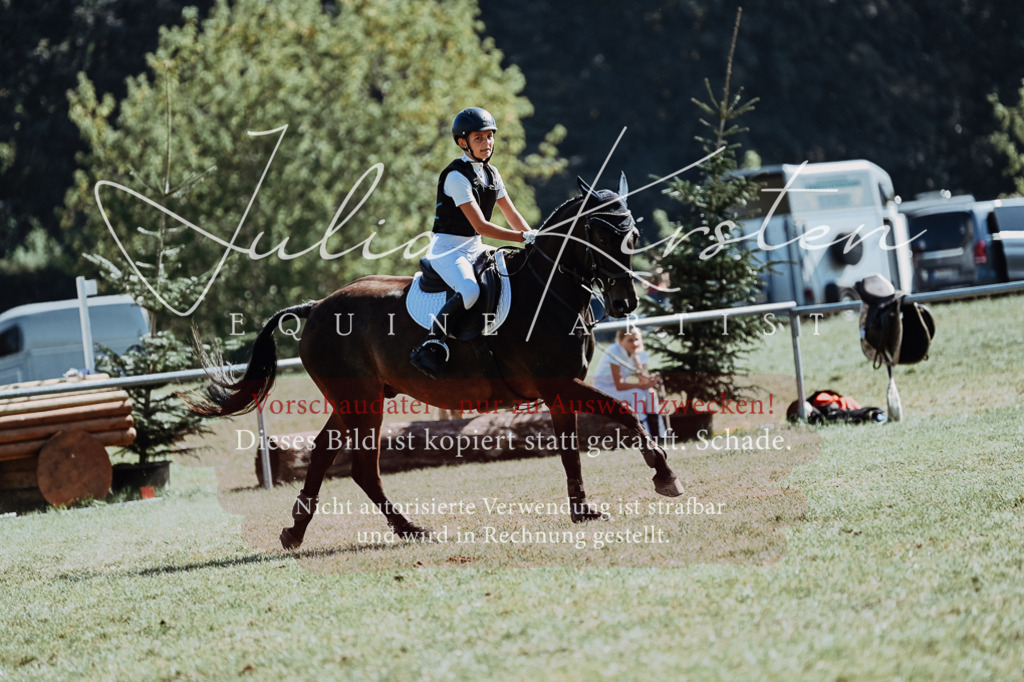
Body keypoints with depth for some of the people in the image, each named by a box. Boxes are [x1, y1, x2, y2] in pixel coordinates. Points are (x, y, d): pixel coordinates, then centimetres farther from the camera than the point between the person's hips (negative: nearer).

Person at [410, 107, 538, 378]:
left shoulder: (491, 173, 10)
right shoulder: (457, 176, -17)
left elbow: (511, 214, 15)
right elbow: (481, 226, -22)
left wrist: (536, 239, -1)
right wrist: (525, 237, -22)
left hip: (475, 249, 9)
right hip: (447, 248, -9)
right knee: (469, 291, -35)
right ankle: (430, 346, -30)